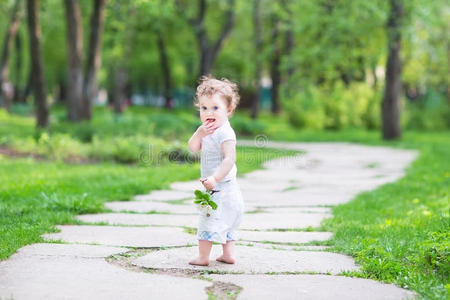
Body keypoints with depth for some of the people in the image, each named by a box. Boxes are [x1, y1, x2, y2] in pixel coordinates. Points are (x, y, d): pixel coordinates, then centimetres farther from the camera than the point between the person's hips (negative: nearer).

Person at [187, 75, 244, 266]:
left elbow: (229, 159, -28)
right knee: (224, 224, 16)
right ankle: (228, 254, 24)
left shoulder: (225, 133, -19)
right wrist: (200, 133, -16)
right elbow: (193, 148, 2)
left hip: (222, 188, -10)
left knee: (209, 221, -7)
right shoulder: (208, 131, 10)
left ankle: (203, 257, -2)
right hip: (217, 189, 10)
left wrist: (215, 178, -38)